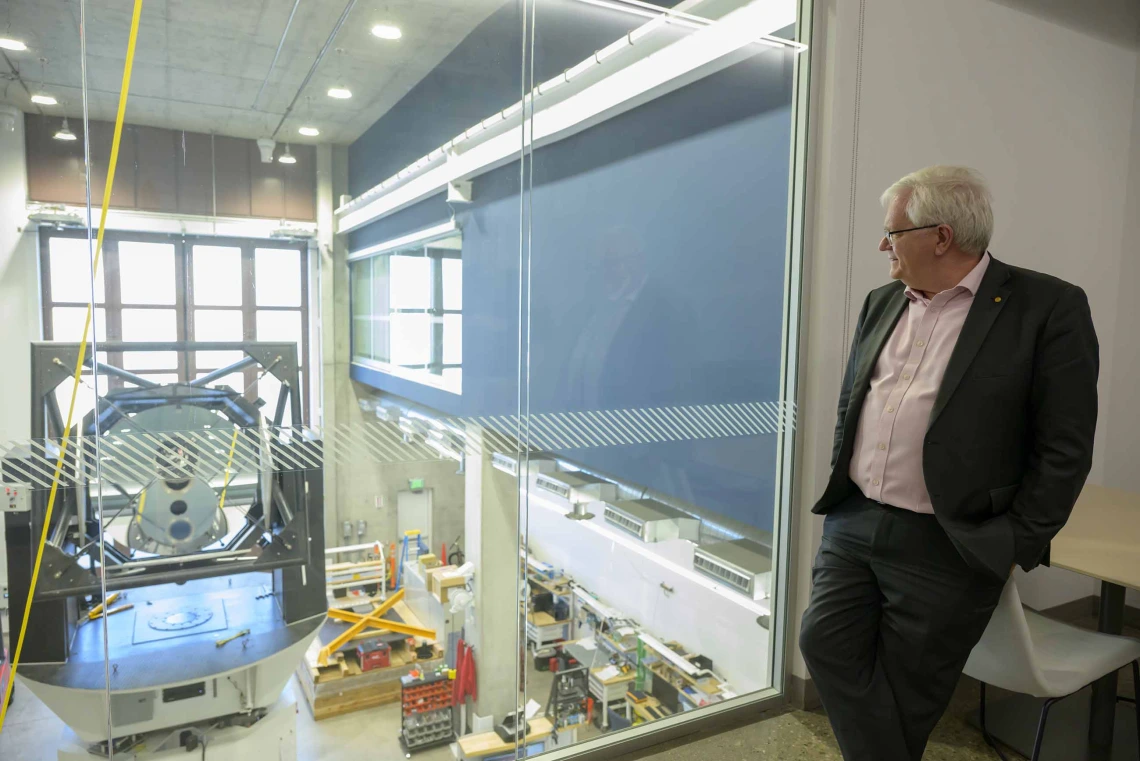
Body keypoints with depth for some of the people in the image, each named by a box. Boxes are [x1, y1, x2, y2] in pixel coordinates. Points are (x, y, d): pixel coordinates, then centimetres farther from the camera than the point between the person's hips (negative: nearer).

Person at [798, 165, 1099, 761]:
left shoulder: (1049, 307, -10)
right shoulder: (881, 304, 8)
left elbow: (1064, 448, -9)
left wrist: (1018, 546, -9)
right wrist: (841, 487, 11)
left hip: (945, 549, -5)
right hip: (852, 525, 6)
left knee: (907, 692, 9)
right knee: (825, 643, 3)